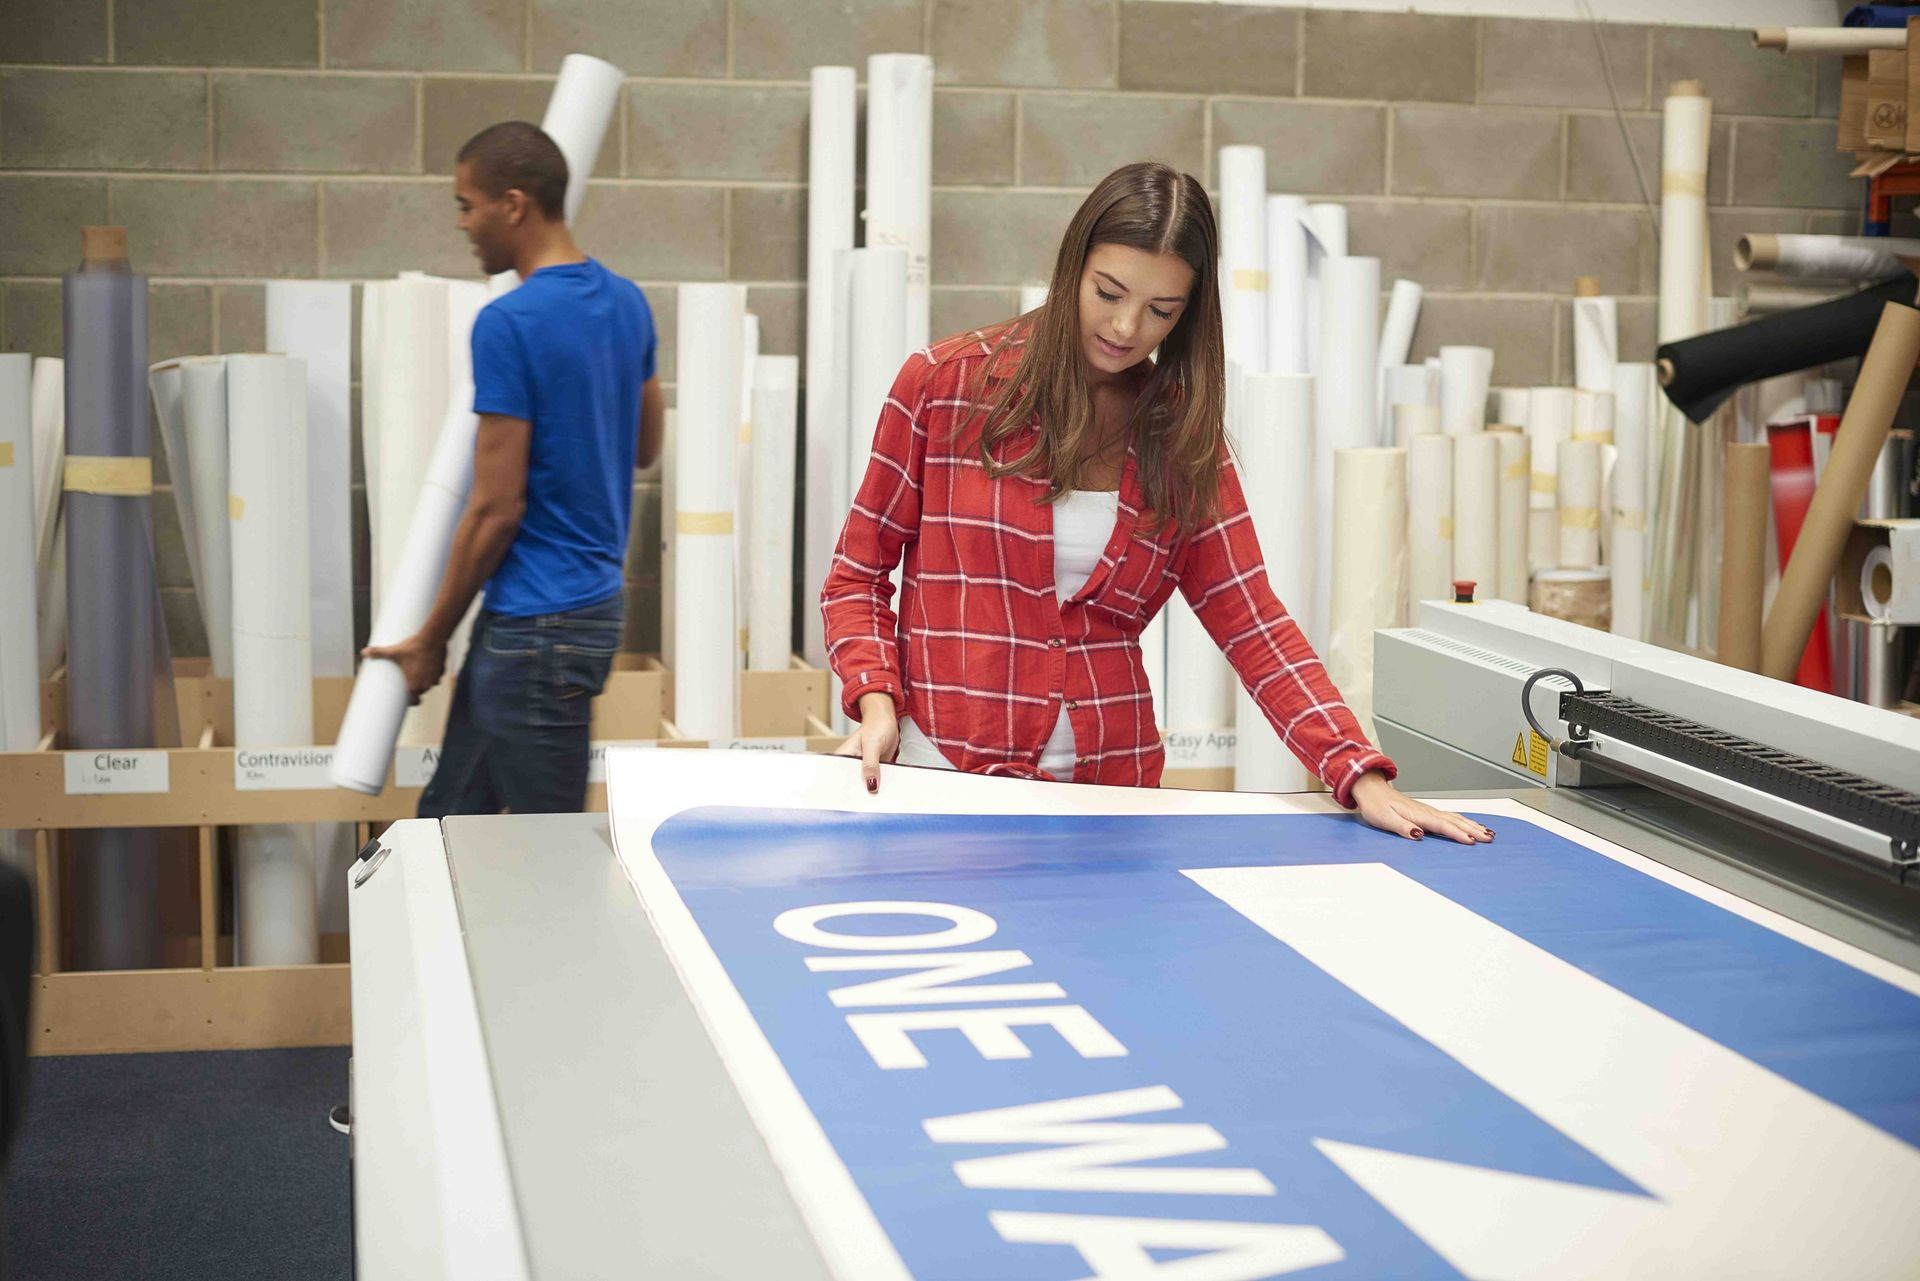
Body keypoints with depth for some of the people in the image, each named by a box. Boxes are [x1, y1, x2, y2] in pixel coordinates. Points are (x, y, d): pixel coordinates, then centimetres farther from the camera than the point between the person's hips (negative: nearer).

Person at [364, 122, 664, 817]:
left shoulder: (510, 323, -20)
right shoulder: (626, 304, 6)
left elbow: (496, 507, -18)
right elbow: (645, 444, 19)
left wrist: (432, 637, -7)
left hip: (537, 625, -9)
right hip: (589, 597, 9)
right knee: (450, 814, 18)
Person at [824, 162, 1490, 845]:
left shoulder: (1182, 431, 8)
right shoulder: (943, 384, 1)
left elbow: (1251, 622, 3)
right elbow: (858, 575, 7)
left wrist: (1360, 777, -8)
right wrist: (875, 702, -11)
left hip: (1110, 785, 2)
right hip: (943, 773, -2)